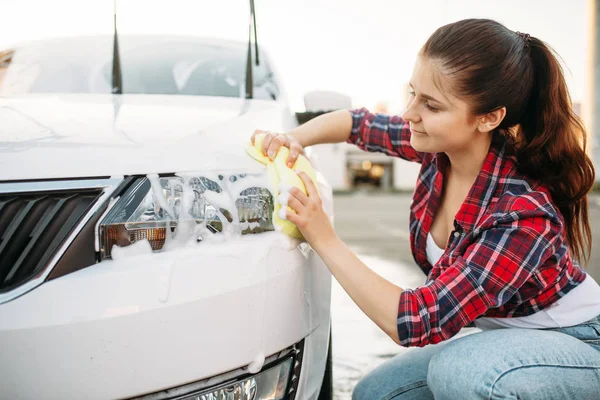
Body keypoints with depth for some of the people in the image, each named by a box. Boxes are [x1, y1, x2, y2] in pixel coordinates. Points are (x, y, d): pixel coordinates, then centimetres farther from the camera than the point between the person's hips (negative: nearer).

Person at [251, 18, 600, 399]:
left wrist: (324, 239, -29)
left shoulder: (523, 216, -34)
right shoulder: (439, 148, -13)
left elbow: (414, 324, -32)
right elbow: (357, 122, 5)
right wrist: (295, 138, -15)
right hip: (506, 334, 7)